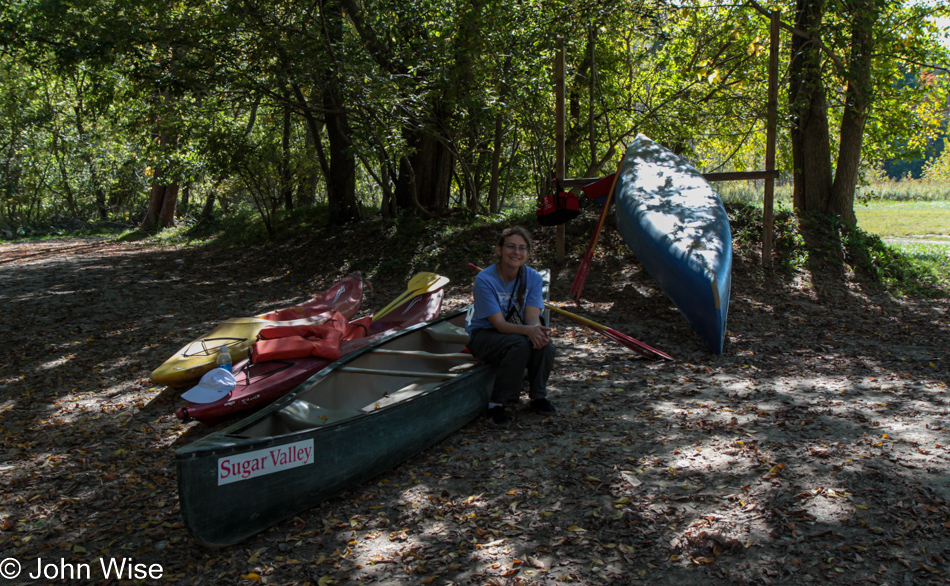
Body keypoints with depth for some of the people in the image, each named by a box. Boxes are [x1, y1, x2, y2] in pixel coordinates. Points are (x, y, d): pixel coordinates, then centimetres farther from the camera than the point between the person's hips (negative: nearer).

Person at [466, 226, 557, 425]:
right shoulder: (484, 280, -20)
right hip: (483, 336, -4)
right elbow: (499, 323, -25)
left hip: (517, 332, 4)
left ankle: (538, 397, -1)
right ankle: (496, 404, -20)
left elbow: (532, 317, -15)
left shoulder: (533, 278, -6)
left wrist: (539, 331, -40)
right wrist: (528, 331, -43)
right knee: (520, 344, -35)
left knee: (545, 347, -27)